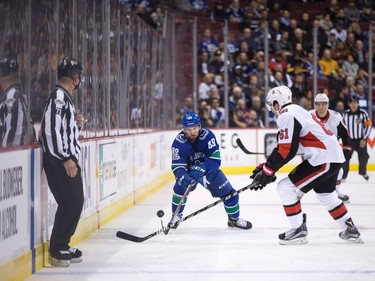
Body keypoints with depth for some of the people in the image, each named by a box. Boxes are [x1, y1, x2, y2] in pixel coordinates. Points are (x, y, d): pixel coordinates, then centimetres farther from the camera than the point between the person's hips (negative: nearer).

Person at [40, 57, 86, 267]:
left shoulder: (66, 97, 16)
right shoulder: (58, 96, -15)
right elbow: (51, 128, -23)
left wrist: (78, 124, 4)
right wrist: (65, 158, -22)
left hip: (67, 158, 10)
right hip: (59, 160, -10)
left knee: (77, 201, 12)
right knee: (70, 201, -11)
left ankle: (63, 246, 20)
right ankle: (57, 250, -5)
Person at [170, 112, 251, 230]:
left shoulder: (207, 135, -28)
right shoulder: (178, 142, -26)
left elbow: (215, 158, -31)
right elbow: (177, 166, -28)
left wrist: (201, 169, -46)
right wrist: (183, 178, -47)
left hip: (209, 168, 0)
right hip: (189, 170, 0)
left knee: (228, 191, -4)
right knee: (180, 188, -23)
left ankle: (234, 219, 18)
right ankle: (176, 216, 2)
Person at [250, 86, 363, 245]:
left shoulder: (286, 115, -13)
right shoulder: (294, 112, 18)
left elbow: (287, 151, -20)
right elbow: (282, 147, 19)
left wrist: (267, 170, -13)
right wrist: (265, 167, 14)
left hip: (324, 159, -11)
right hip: (334, 156, 11)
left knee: (286, 187, -8)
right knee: (326, 195, 29)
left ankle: (298, 231, -2)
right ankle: (350, 231, 37)